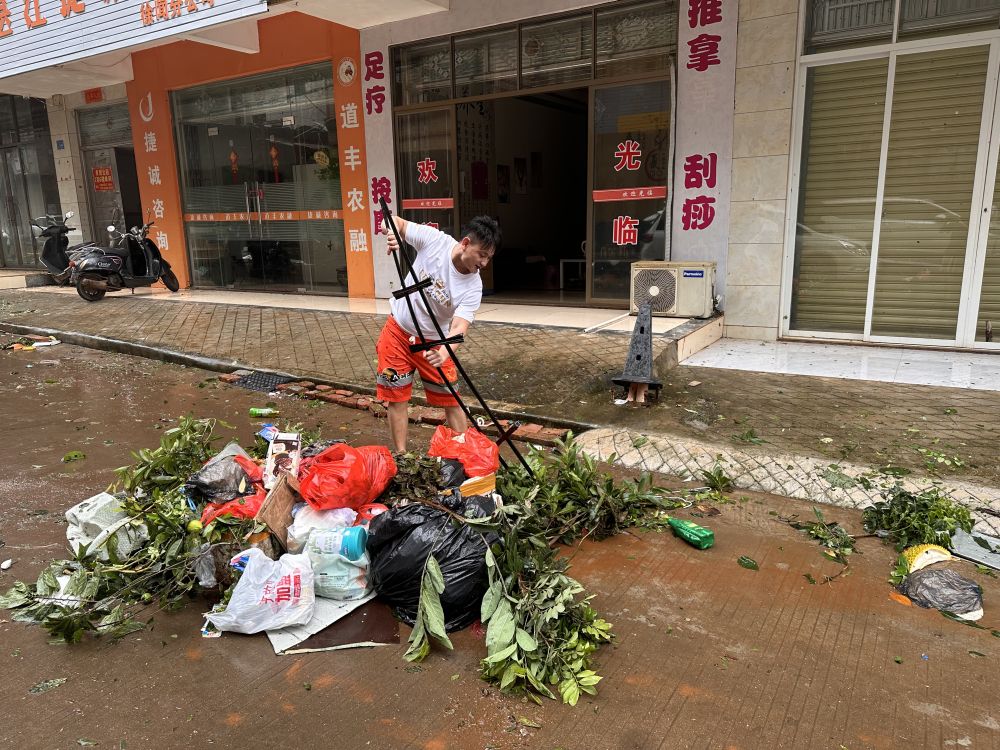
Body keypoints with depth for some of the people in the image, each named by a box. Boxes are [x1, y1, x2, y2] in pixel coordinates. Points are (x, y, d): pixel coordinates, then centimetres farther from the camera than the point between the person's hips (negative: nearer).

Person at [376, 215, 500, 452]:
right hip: (397, 331, 0)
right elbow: (395, 222, -8)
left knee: (451, 401, 1)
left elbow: (459, 327, -32)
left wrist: (443, 353, -53)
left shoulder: (473, 288, -21)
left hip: (434, 342, 0)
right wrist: (391, 233, -32)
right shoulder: (433, 239, -20)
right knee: (397, 397, 4)